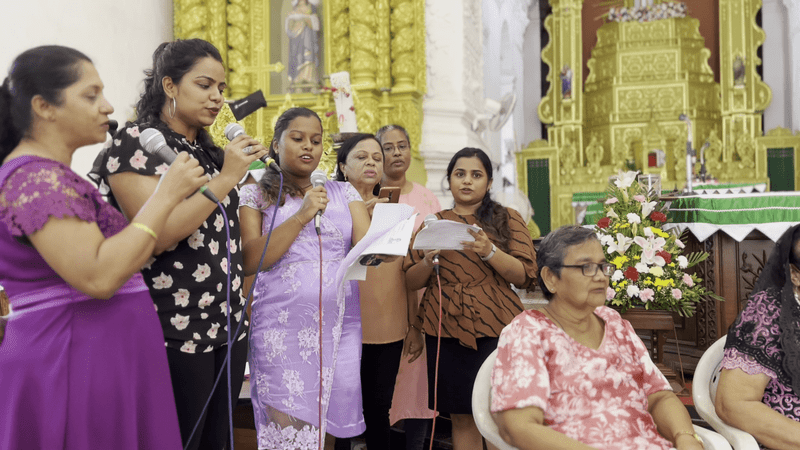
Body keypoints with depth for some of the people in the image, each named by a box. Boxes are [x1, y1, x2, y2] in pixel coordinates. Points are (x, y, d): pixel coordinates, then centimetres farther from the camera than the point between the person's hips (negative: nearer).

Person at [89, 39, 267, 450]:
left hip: (228, 325, 7)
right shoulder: (136, 142, -8)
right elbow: (156, 236, -20)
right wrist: (226, 177, -19)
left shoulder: (209, 150, 14)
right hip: (176, 333, -7)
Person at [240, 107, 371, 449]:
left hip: (341, 327, 3)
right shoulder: (256, 195, 6)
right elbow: (250, 262, -6)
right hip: (282, 331, -3)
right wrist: (302, 216, -12)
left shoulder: (342, 192, 14)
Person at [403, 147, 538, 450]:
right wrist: (429, 259, -10)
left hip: (493, 326, -2)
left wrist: (489, 251, -18)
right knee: (461, 418, 4)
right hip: (445, 327, 2)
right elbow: (412, 281, 10)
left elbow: (524, 276, -3)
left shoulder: (507, 219, 7)